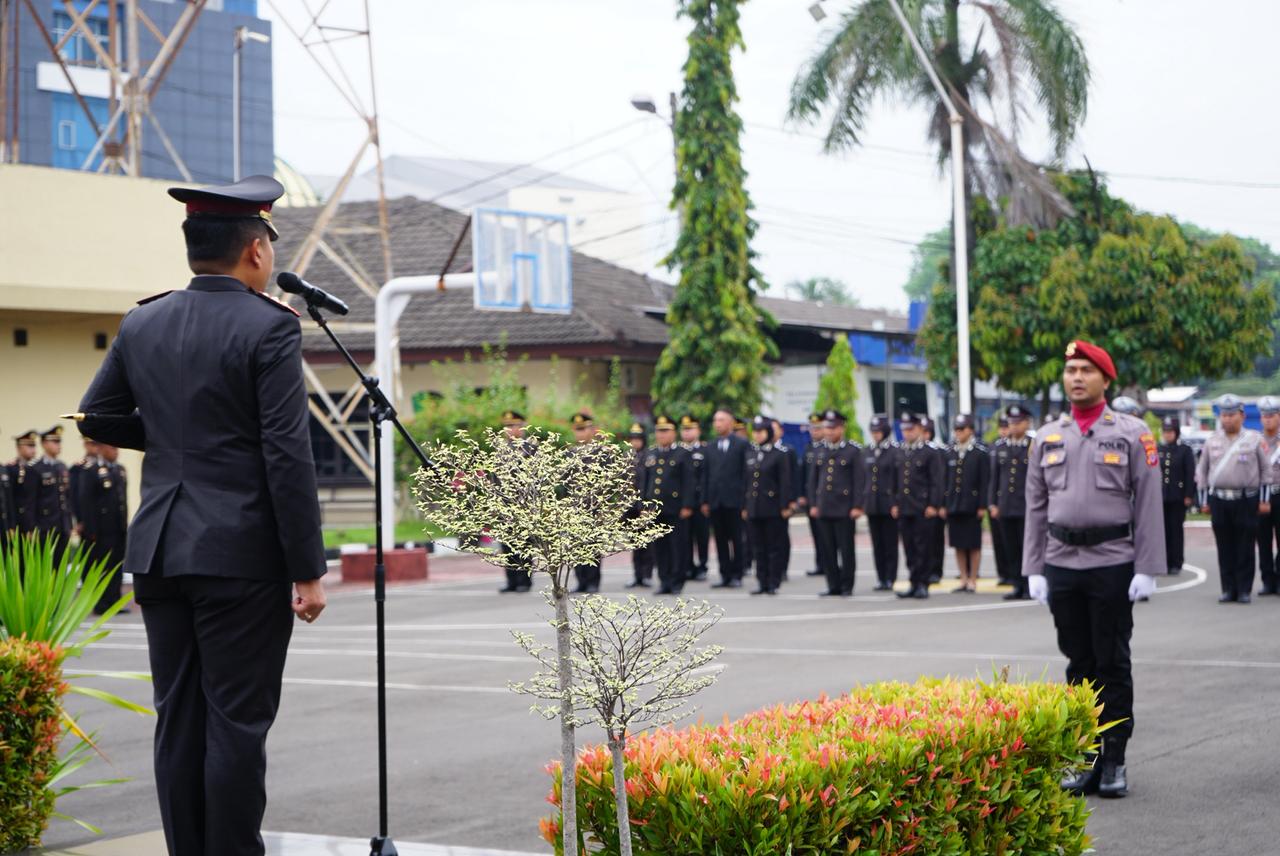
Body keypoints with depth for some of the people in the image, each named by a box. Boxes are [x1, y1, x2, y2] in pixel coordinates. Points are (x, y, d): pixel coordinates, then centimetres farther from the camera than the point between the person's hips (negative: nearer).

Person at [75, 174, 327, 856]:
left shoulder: (141, 325, 7)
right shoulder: (269, 328, -11)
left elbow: (96, 417, 17)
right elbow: (287, 457, -14)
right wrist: (308, 570, -11)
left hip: (160, 551, 6)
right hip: (241, 555, -6)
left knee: (178, 720, 11)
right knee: (237, 720, 0)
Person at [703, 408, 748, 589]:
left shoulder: (742, 445, 0)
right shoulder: (710, 447, 14)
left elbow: (746, 472, -3)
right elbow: (707, 475, 13)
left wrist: (745, 499, -9)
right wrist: (705, 500, 7)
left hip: (734, 500, -4)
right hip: (715, 502, 4)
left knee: (736, 539, 0)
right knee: (720, 540, 5)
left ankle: (736, 575, 5)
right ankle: (725, 575, 9)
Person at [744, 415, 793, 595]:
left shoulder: (779, 455, -4)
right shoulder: (750, 455, 12)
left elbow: (785, 482, -7)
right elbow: (746, 482, 15)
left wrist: (785, 506, -12)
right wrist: (744, 506, 12)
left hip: (773, 507, -5)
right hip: (754, 508, 5)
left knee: (775, 547, 0)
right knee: (759, 547, 8)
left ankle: (774, 583, 4)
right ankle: (762, 582, 13)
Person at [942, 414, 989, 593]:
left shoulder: (980, 452, -3)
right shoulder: (950, 453, 10)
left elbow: (985, 481, -6)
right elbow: (945, 479, 11)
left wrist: (982, 506, -11)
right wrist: (943, 504, 6)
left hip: (972, 507, -4)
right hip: (953, 506, 4)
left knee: (974, 545, 1)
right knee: (958, 544, 7)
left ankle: (973, 580, 7)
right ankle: (964, 579, 15)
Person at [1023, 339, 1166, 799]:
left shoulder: (1132, 433, 0)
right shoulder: (1047, 437, 11)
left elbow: (1148, 505, -3)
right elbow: (1036, 508, 12)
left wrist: (1148, 569, -9)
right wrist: (1034, 569, 6)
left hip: (1113, 563, -3)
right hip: (1062, 565, 3)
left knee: (1113, 665, 1)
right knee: (1079, 664, 8)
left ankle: (1114, 761, 8)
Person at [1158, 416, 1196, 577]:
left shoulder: (1185, 450, 0)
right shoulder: (1157, 450, 10)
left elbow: (1190, 474, -3)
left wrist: (1188, 496, -9)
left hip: (1177, 497, -3)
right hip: (1160, 496, 3)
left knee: (1176, 529, 1)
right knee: (1163, 529, 3)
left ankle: (1176, 564, 6)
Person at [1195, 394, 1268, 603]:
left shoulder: (1254, 440, 1)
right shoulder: (1212, 441, 8)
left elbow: (1266, 470, 4)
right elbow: (1202, 471, 13)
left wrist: (1264, 500, 0)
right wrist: (1204, 500, 10)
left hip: (1246, 501, -2)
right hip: (1219, 500, 2)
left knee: (1245, 549, 0)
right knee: (1225, 549, 4)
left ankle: (1244, 590, 6)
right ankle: (1228, 589, 10)